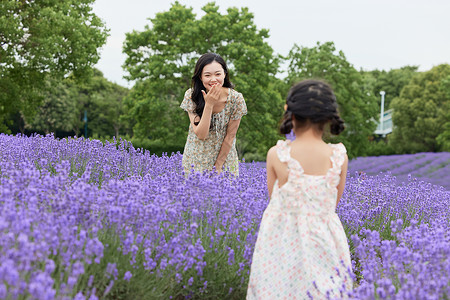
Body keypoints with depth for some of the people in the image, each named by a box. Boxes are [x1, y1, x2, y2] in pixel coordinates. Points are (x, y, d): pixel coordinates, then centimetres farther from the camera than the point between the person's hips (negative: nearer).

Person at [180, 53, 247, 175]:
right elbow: (201, 135, -22)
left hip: (224, 155, 0)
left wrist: (218, 166, -7)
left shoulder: (236, 99, -18)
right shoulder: (191, 96, -16)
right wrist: (209, 104, -31)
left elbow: (230, 136, -11)